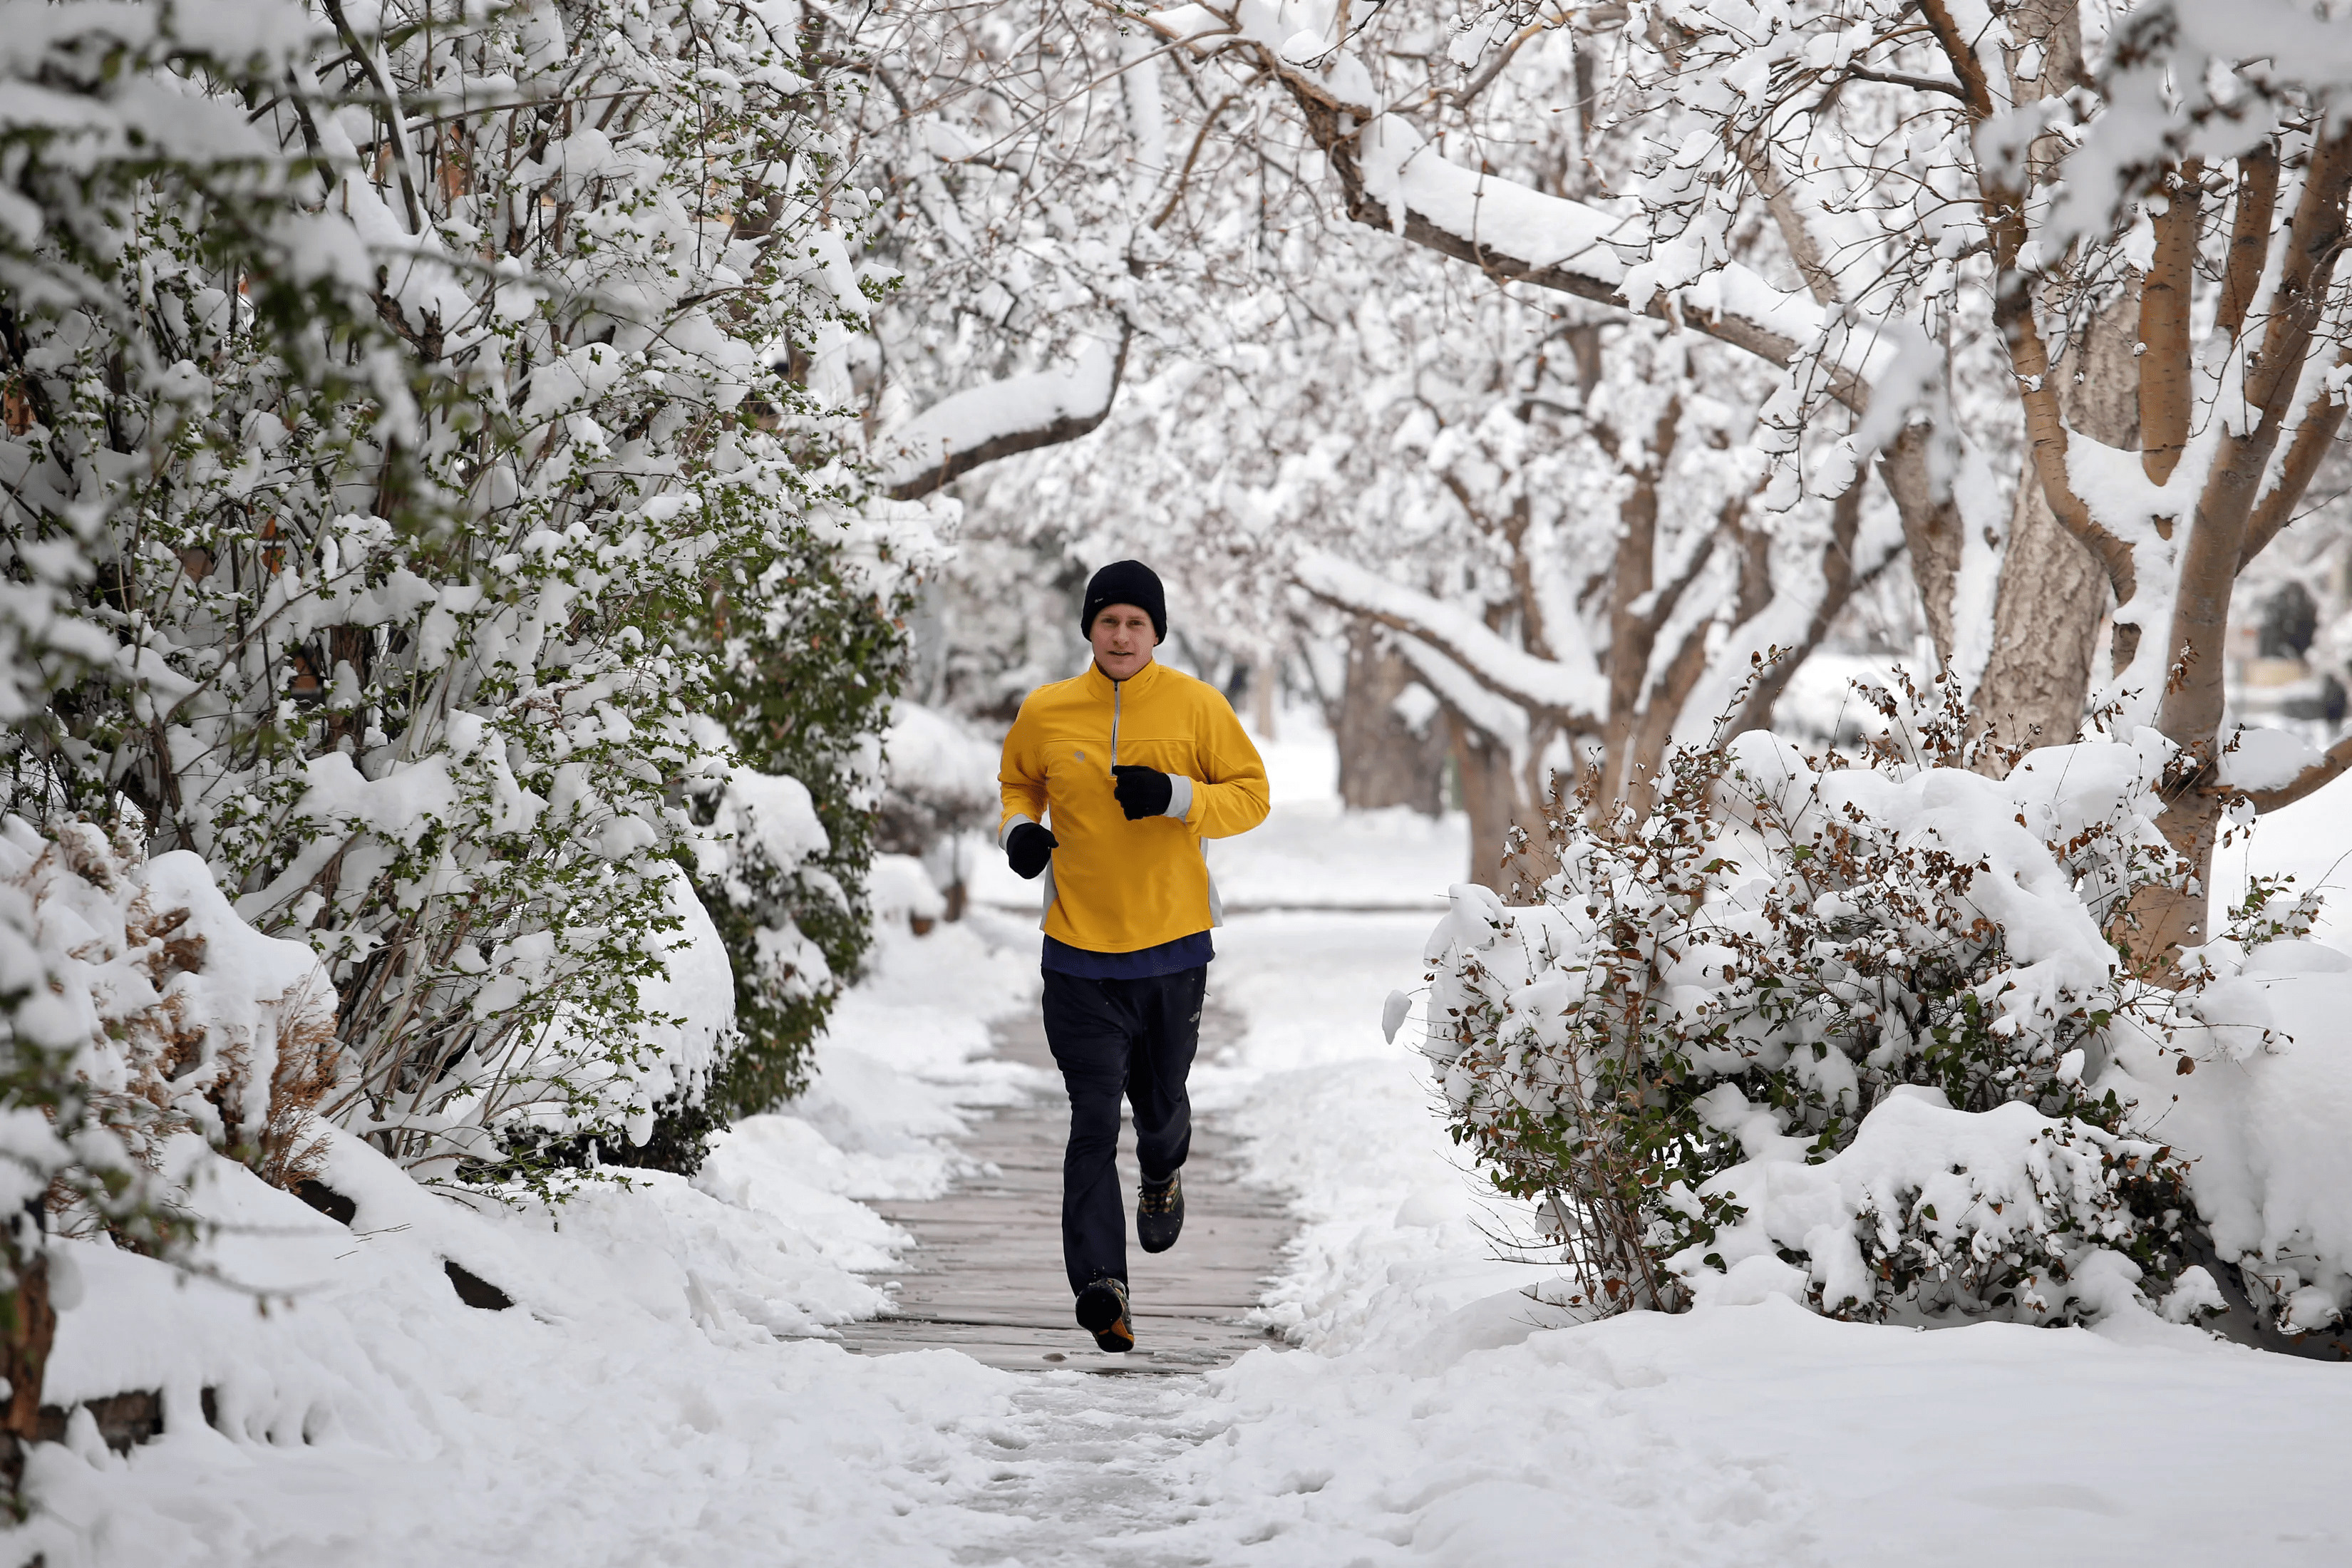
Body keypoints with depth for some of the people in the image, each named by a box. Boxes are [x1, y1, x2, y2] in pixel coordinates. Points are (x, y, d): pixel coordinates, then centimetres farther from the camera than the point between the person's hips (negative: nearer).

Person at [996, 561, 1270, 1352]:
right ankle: (1100, 1283, -12)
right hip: (1080, 954, -1)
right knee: (1094, 1119, -9)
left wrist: (1177, 796, -17)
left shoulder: (1197, 706, -3)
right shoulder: (1045, 713, 0)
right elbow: (1018, 782, 18)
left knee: (1160, 1103, 16)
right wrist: (1019, 827, -4)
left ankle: (1162, 1176, 52)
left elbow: (1252, 796, 0)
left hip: (1173, 945, 1)